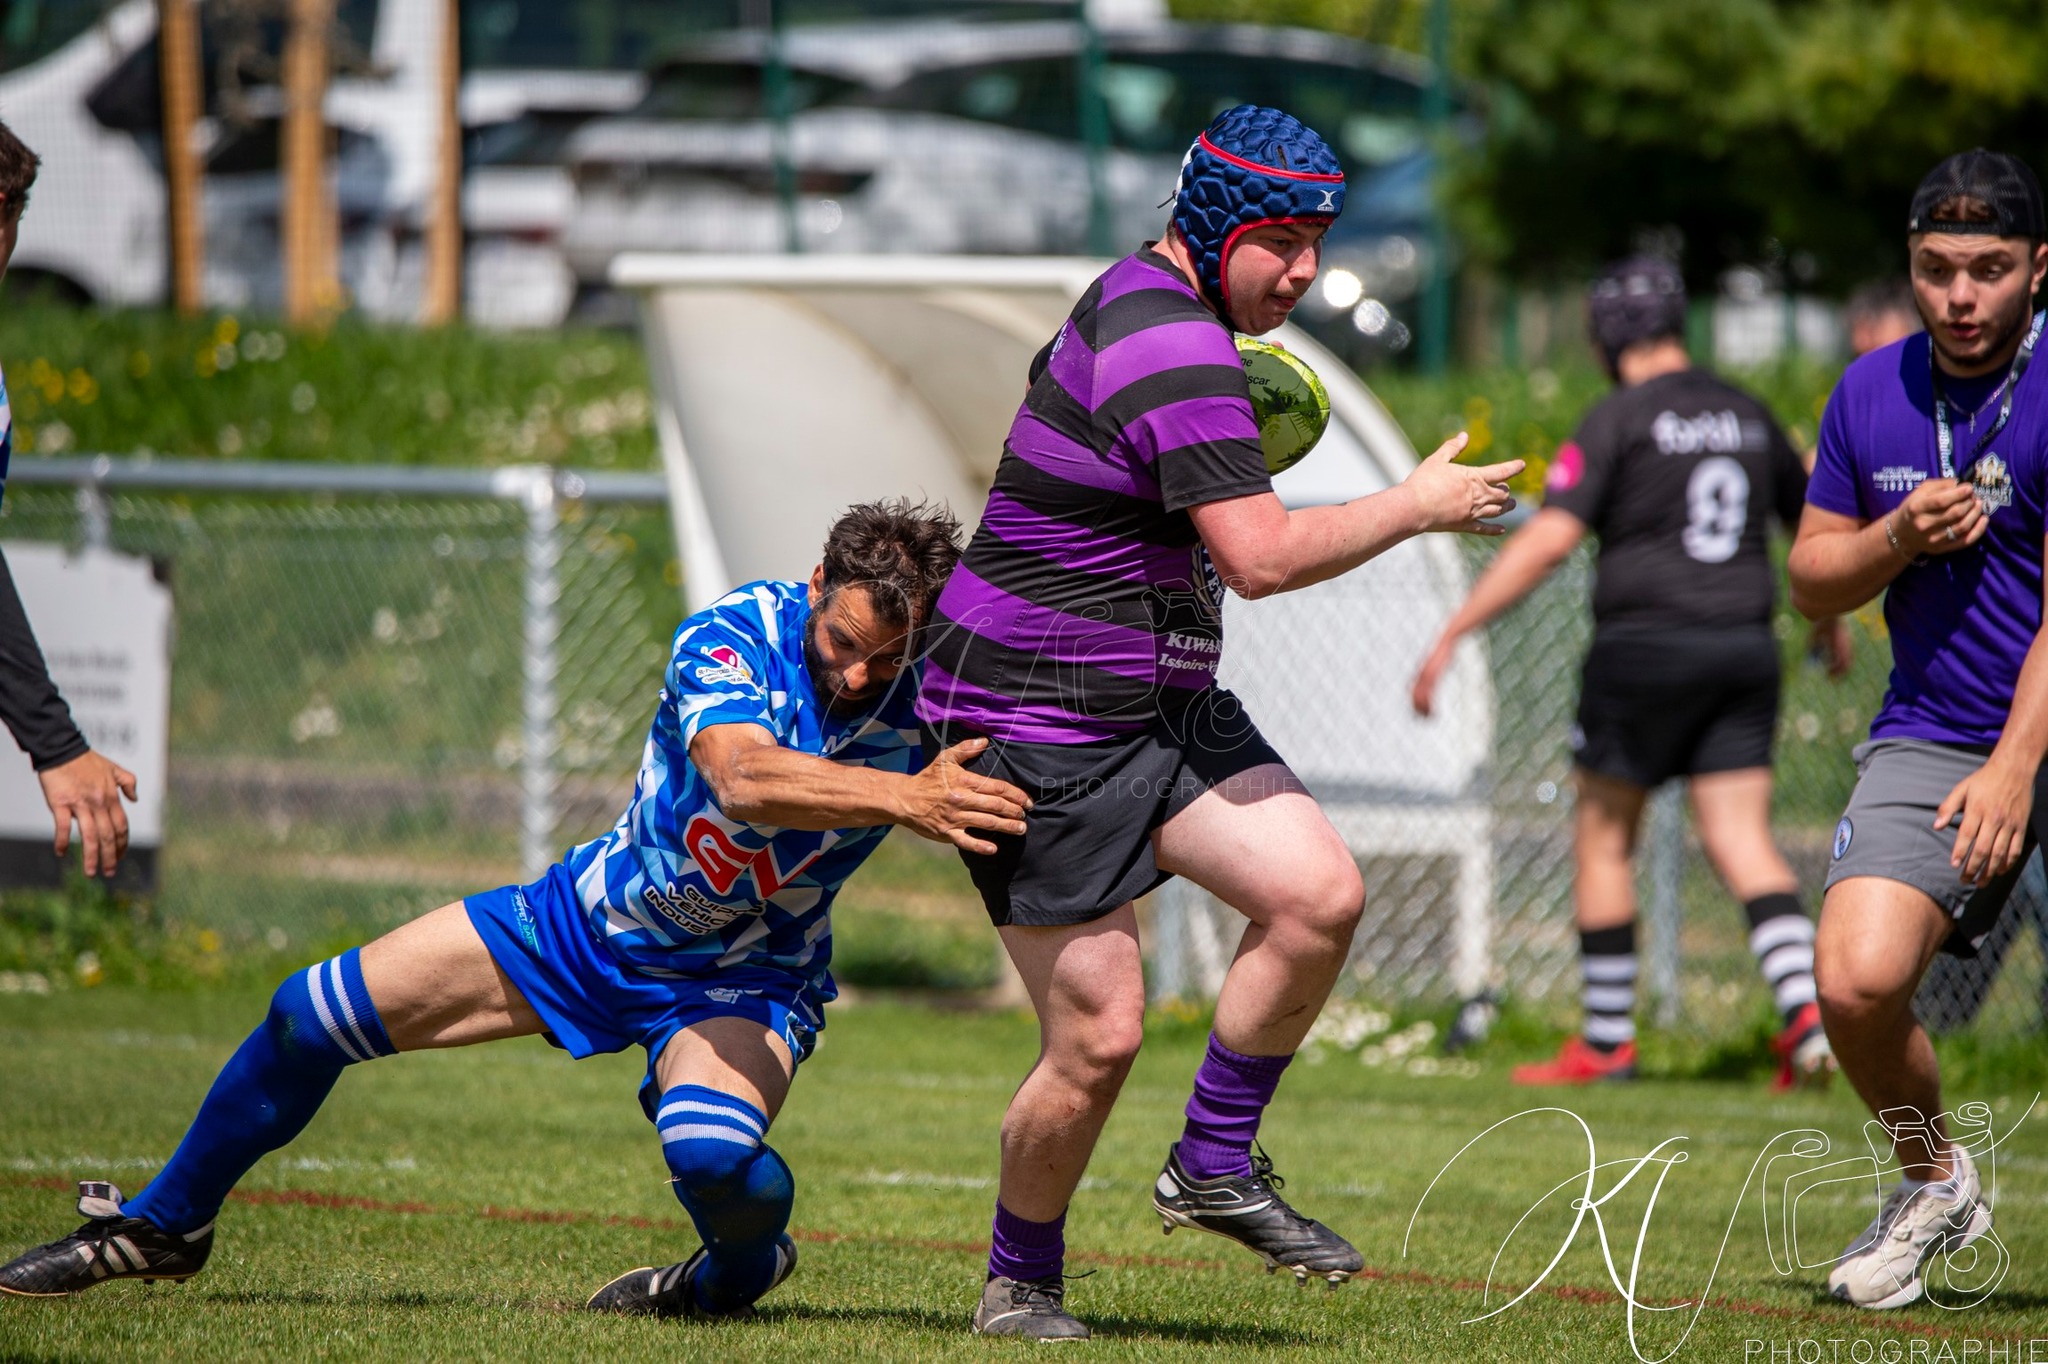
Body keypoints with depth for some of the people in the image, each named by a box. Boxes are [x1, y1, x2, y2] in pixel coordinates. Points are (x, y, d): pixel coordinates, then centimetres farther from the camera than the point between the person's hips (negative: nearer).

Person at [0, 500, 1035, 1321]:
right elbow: (744, 777, -44)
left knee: (708, 1150, -35)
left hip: (745, 982, -1)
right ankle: (163, 1226, 25)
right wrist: (905, 798, -57)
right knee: (311, 1017, -1)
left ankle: (742, 1268, 4)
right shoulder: (737, 633, -26)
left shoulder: (925, 707, -19)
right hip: (598, 916, 1)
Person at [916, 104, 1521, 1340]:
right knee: (1099, 1038, -7)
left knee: (1320, 893, -8)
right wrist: (1419, 506, -14)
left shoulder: (1139, 304, 10)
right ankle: (1021, 1287, 14)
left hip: (1163, 706, 10)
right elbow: (1262, 556, -26)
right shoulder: (1174, 348, -22)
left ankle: (1216, 1167, 7)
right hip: (1040, 729, -10)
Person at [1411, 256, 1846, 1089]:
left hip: (1645, 645, -5)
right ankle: (1806, 1012, -20)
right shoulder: (1746, 416, 13)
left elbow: (1546, 542, -15)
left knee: (1603, 839, 9)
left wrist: (1452, 632, -13)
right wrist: (1831, 620, 45)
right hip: (1743, 647, 5)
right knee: (1742, 844, 1)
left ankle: (1605, 1043, 13)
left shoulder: (1619, 419, -6)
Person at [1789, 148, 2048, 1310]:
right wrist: (1896, 538, -7)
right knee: (1857, 983, -15)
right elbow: (1812, 582, 15)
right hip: (1931, 734, 4)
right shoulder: (1871, 395, 8)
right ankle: (1934, 1183, 12)